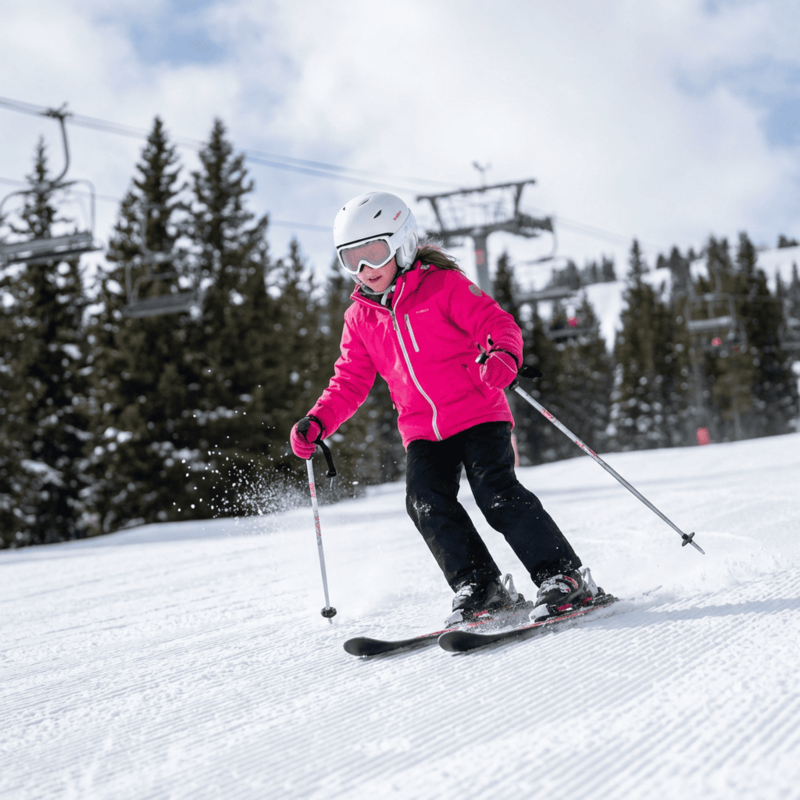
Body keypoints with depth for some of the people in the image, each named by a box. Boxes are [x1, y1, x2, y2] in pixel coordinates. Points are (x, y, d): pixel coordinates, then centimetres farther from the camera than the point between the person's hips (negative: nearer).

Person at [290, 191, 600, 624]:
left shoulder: (445, 286, -4)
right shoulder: (361, 318, 11)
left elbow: (498, 323, -9)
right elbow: (350, 383, 13)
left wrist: (503, 356, -33)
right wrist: (317, 422, -4)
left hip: (478, 414, -5)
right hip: (423, 431, 5)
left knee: (496, 493, -19)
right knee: (426, 502, -17)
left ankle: (564, 576, -10)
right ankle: (480, 586, -6)